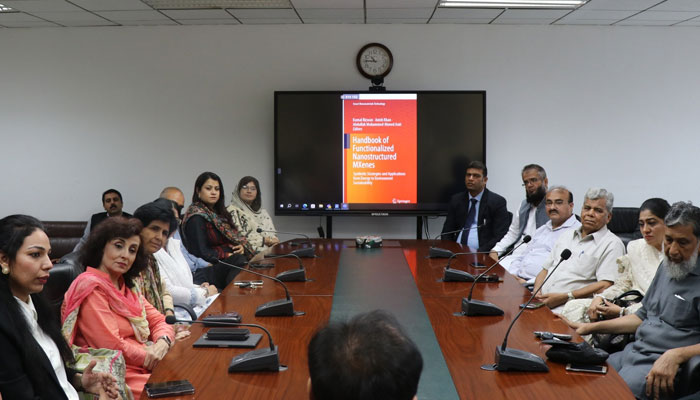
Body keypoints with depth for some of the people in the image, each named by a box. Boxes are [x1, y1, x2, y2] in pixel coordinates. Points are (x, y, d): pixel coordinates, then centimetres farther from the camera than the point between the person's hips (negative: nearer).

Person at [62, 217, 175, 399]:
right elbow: (111, 346, -16)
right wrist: (153, 356, -9)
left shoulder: (126, 287, 16)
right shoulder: (91, 287, -10)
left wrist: (163, 343, -8)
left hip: (148, 368, 8)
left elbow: (158, 321, 14)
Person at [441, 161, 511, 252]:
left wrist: (479, 253, -18)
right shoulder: (456, 200, 13)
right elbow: (447, 232, 13)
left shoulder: (497, 202, 1)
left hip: (481, 253, -4)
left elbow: (500, 237, -6)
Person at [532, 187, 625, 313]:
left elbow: (605, 286, -11)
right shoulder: (567, 236, 25)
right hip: (540, 302, 6)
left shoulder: (612, 244, 1)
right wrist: (536, 291, 3)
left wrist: (564, 297, -16)